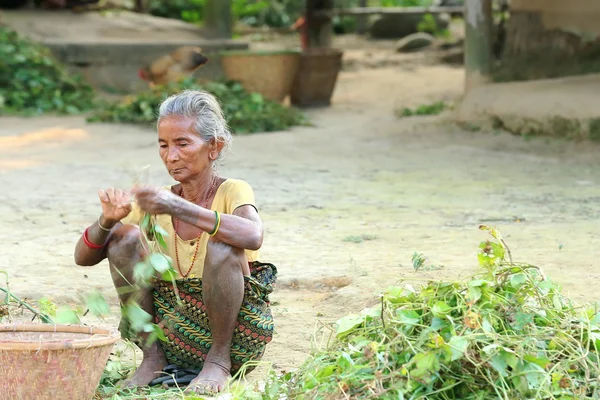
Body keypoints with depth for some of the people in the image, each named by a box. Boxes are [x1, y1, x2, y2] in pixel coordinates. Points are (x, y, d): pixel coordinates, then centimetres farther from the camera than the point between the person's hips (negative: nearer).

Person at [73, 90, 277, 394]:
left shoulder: (232, 192, -9)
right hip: (172, 336, 4)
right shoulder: (158, 200, 5)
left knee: (222, 246, -30)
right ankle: (152, 357, -6)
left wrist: (178, 208, -41)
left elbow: (253, 236, -35)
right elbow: (83, 257, 2)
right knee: (125, 235, -12)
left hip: (235, 337, -4)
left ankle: (219, 359, -12)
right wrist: (107, 220, -20)